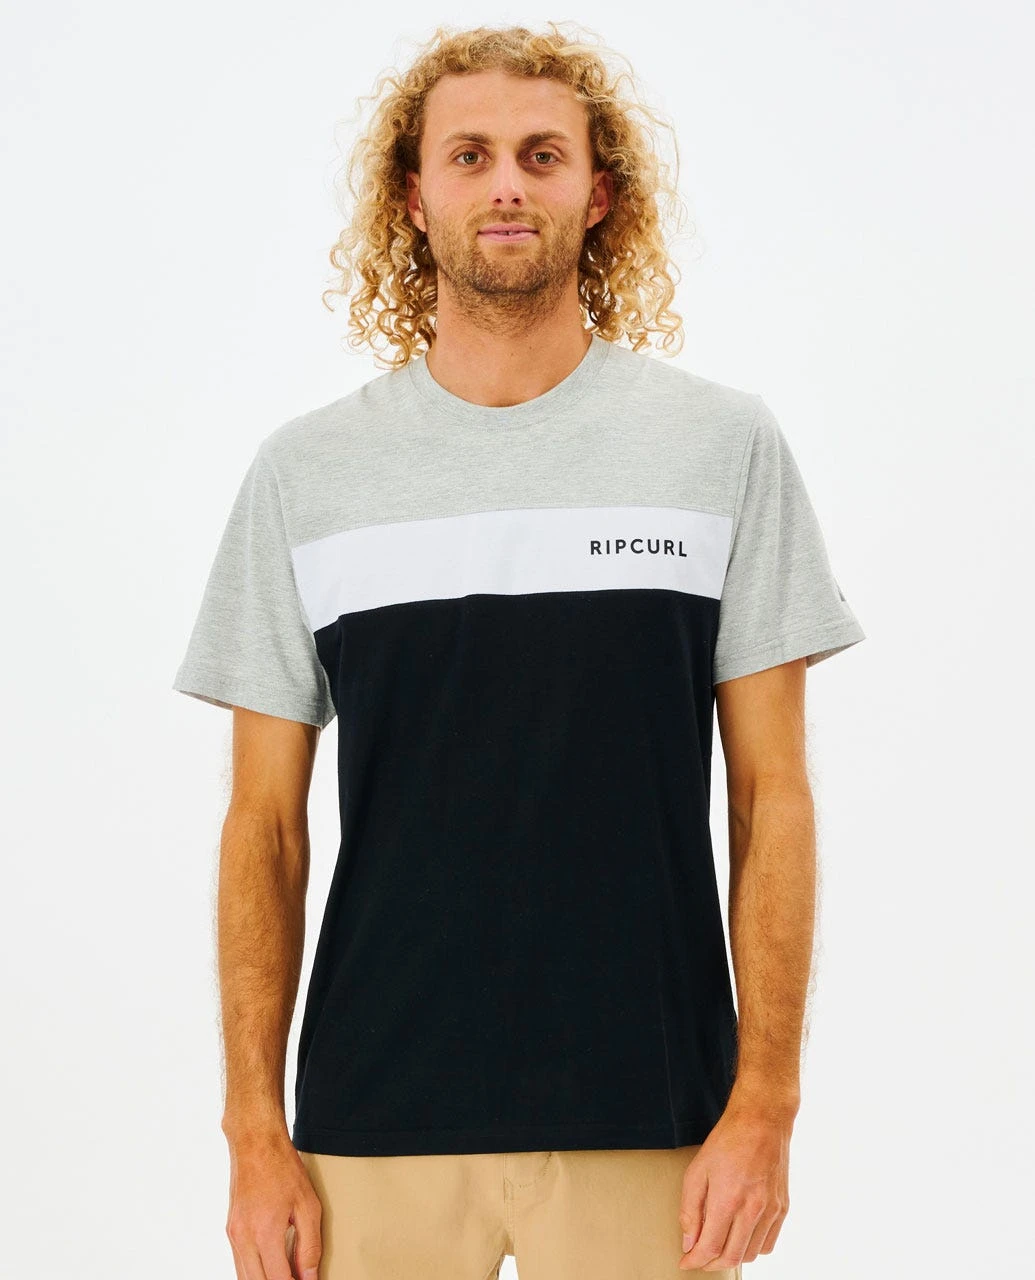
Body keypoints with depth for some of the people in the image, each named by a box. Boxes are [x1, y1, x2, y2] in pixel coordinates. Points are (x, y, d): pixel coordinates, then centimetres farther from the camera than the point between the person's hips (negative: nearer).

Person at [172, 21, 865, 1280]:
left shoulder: (724, 443, 1)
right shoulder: (306, 470, 3)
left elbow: (770, 794, 1)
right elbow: (264, 823, 5)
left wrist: (764, 1102, -5)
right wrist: (255, 1132, 0)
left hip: (650, 1126, 0)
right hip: (376, 1121, 1)